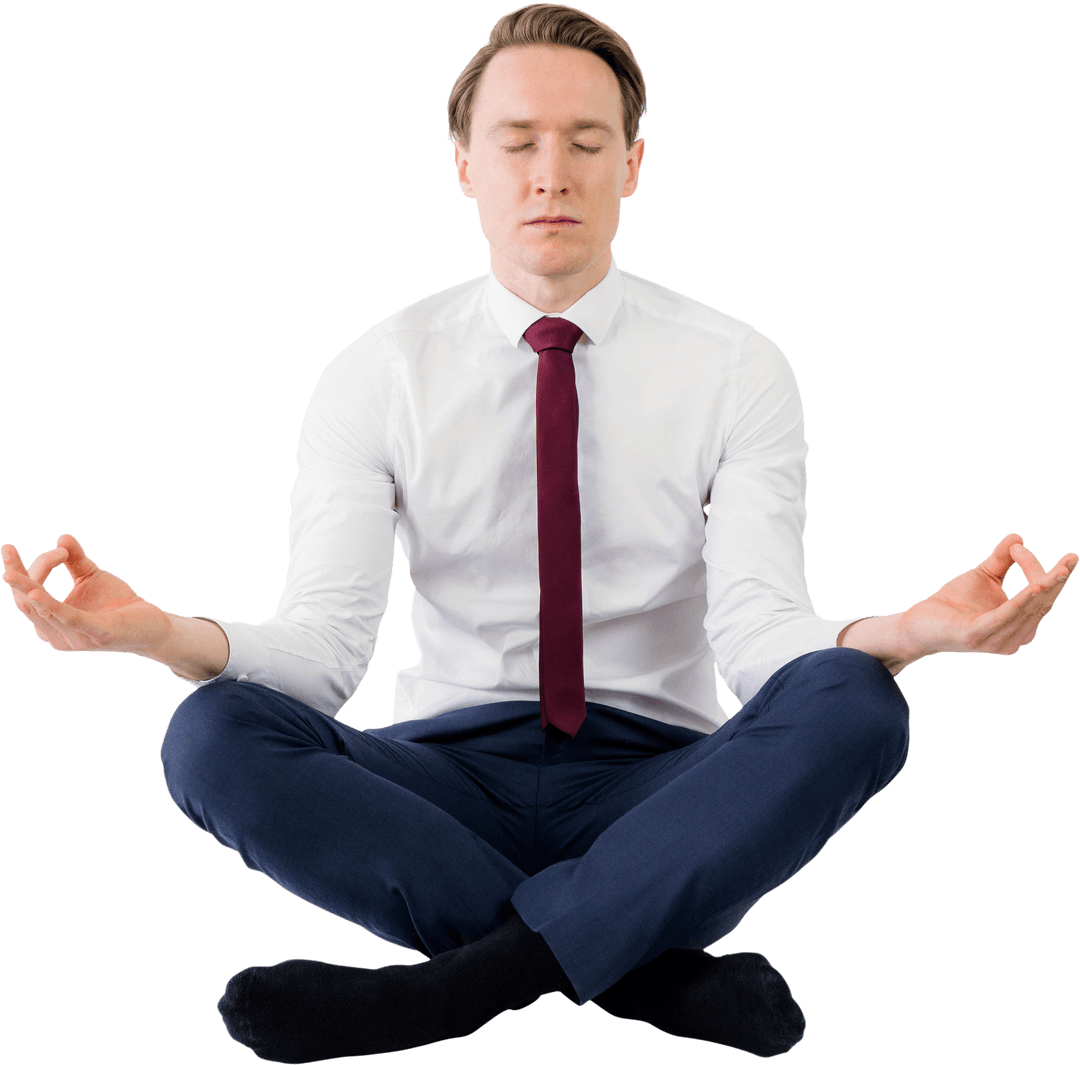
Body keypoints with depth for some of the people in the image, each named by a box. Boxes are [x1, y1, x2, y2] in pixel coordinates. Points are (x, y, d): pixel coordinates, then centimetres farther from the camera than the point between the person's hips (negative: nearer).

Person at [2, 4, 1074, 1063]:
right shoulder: (374, 376, 1)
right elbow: (323, 643, -9)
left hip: (655, 784, 0)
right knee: (213, 733, -26)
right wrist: (162, 633, -31)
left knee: (852, 706, -30)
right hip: (451, 771, 1)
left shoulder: (736, 368, 0)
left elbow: (758, 632, -12)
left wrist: (906, 633, -35)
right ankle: (659, 972, -25)